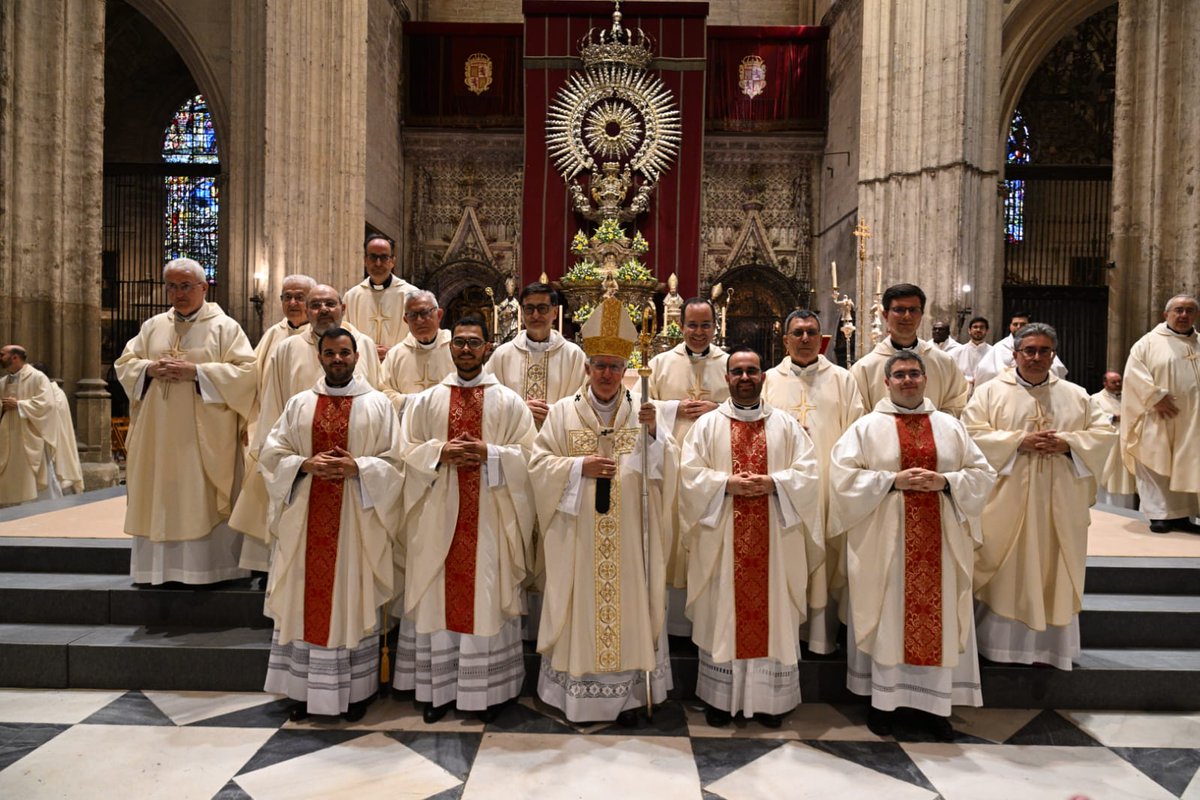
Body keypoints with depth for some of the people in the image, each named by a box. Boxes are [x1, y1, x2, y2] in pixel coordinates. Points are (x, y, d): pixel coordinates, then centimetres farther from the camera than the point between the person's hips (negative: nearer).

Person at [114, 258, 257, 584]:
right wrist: (149, 368, -7)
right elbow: (124, 363, 15)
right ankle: (159, 566, 15)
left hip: (204, 437, -4)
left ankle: (206, 568, 5)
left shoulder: (224, 327, 0)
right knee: (159, 498, 6)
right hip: (158, 433, 5)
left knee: (203, 501, -3)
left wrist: (196, 371, -17)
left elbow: (245, 371, -9)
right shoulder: (153, 326, 14)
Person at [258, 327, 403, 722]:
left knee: (353, 601, 4)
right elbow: (271, 454, 6)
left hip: (357, 522, -2)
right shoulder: (299, 404, 9)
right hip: (305, 519, 3)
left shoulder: (378, 405, 2)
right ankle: (304, 688, 20)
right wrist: (305, 464, -12)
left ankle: (355, 690, 16)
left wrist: (357, 467, -17)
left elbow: (394, 462, -1)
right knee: (305, 600, 7)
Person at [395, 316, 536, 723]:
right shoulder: (426, 400, 9)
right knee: (439, 595, 5)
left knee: (487, 594, 3)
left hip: (490, 515, -1)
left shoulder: (509, 402, 4)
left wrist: (489, 454, -16)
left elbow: (526, 455, -1)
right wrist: (441, 452, -13)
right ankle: (438, 687, 18)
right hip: (439, 514, 2)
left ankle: (489, 689, 15)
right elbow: (408, 451, 4)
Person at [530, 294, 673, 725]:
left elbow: (660, 471, -1)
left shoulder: (641, 413, 6)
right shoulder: (563, 412, 4)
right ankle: (576, 692, 18)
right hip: (578, 537, 0)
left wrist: (653, 433, -18)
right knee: (580, 607, 5)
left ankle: (626, 694, 17)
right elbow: (539, 463, 0)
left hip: (627, 537, 1)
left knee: (626, 606, 5)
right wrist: (581, 467, -14)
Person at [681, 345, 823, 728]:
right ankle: (720, 698, 15)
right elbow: (690, 474, -3)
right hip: (723, 542, -1)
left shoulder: (786, 424, 9)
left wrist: (773, 483, -16)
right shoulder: (707, 425, 6)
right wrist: (727, 483, -17)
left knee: (773, 616, 5)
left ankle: (769, 698, 17)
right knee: (722, 615, 4)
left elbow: (807, 472, 0)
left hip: (773, 543, 1)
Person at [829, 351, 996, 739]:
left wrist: (945, 482, -10)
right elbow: (842, 474, -7)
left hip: (939, 540, 3)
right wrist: (892, 480, -15)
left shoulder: (950, 426, 11)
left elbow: (983, 473, 8)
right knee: (886, 614, 1)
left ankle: (933, 703, 18)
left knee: (937, 615, 5)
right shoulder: (867, 427, 1)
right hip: (884, 538, -3)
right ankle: (882, 700, 13)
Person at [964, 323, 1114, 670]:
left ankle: (1051, 646, 19)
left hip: (1059, 504, 3)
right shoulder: (990, 391, 1)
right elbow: (972, 434, -8)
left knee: (1054, 571, 8)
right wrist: (1019, 441, -18)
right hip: (1007, 502, -3)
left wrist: (1068, 444, -12)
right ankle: (1003, 645, 12)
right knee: (1007, 573, 2)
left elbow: (1104, 433, 7)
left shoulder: (1076, 395, 11)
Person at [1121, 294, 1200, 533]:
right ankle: (1159, 514, 4)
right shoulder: (1149, 342, 1)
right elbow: (1133, 372, -8)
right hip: (1158, 420, -4)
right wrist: (1156, 397, -16)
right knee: (1156, 467, -2)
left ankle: (1181, 514, 14)